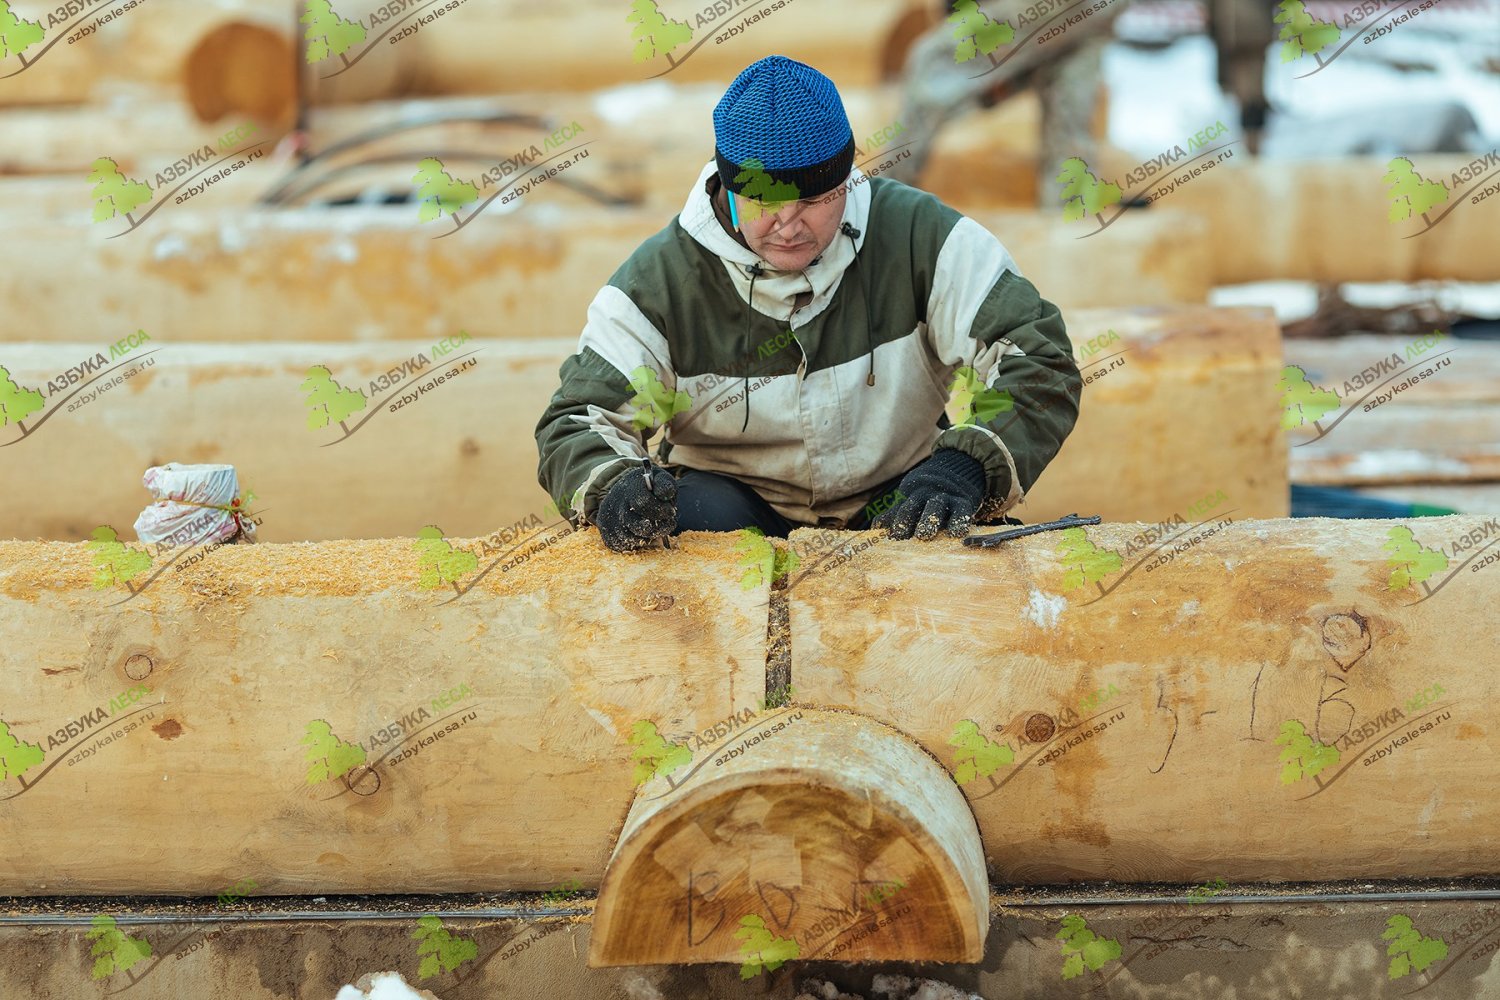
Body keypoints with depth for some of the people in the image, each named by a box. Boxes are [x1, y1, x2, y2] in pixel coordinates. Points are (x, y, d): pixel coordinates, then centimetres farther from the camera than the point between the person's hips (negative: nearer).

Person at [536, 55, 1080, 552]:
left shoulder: (918, 236, -10)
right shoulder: (659, 279, -10)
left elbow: (1039, 362, -11)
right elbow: (579, 423, -9)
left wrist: (967, 465, -32)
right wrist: (612, 486, -36)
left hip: (897, 499, 0)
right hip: (737, 499, 0)